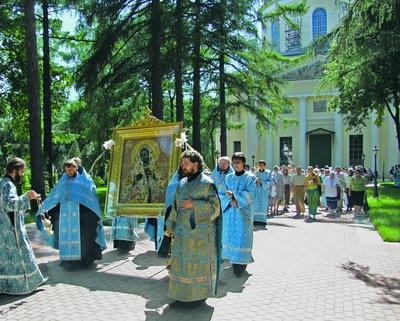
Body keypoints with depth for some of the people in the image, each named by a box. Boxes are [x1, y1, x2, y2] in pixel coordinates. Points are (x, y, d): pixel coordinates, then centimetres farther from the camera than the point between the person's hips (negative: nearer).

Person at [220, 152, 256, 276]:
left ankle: (241, 265, 1)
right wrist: (230, 201, -14)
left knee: (241, 238, -5)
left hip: (243, 213, -4)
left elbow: (249, 195, -12)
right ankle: (233, 260, 21)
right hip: (229, 212, 4)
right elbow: (222, 195, 5)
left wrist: (233, 194, -18)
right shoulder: (228, 177, 9)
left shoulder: (250, 177, -2)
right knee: (230, 236, 7)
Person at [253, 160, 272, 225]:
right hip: (257, 191, 1)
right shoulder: (256, 173, 8)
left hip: (265, 191, -1)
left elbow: (270, 182, -4)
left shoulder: (268, 173, 3)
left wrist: (261, 181, -15)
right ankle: (256, 219, 0)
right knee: (256, 205, -4)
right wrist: (255, 181, -16)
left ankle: (263, 220, 6)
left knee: (264, 206, -1)